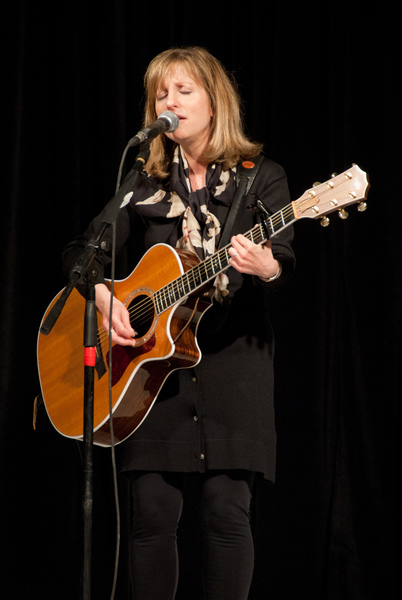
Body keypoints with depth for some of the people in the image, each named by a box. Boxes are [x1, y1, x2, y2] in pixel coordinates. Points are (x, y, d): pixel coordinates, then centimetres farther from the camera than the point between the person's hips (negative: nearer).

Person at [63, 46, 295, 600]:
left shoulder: (261, 178, 7)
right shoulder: (144, 185, 15)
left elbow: (283, 260, -5)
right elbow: (83, 251, 14)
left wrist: (265, 267, -29)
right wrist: (104, 298, -6)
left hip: (232, 360, -2)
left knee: (227, 509, -7)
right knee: (154, 509, -3)